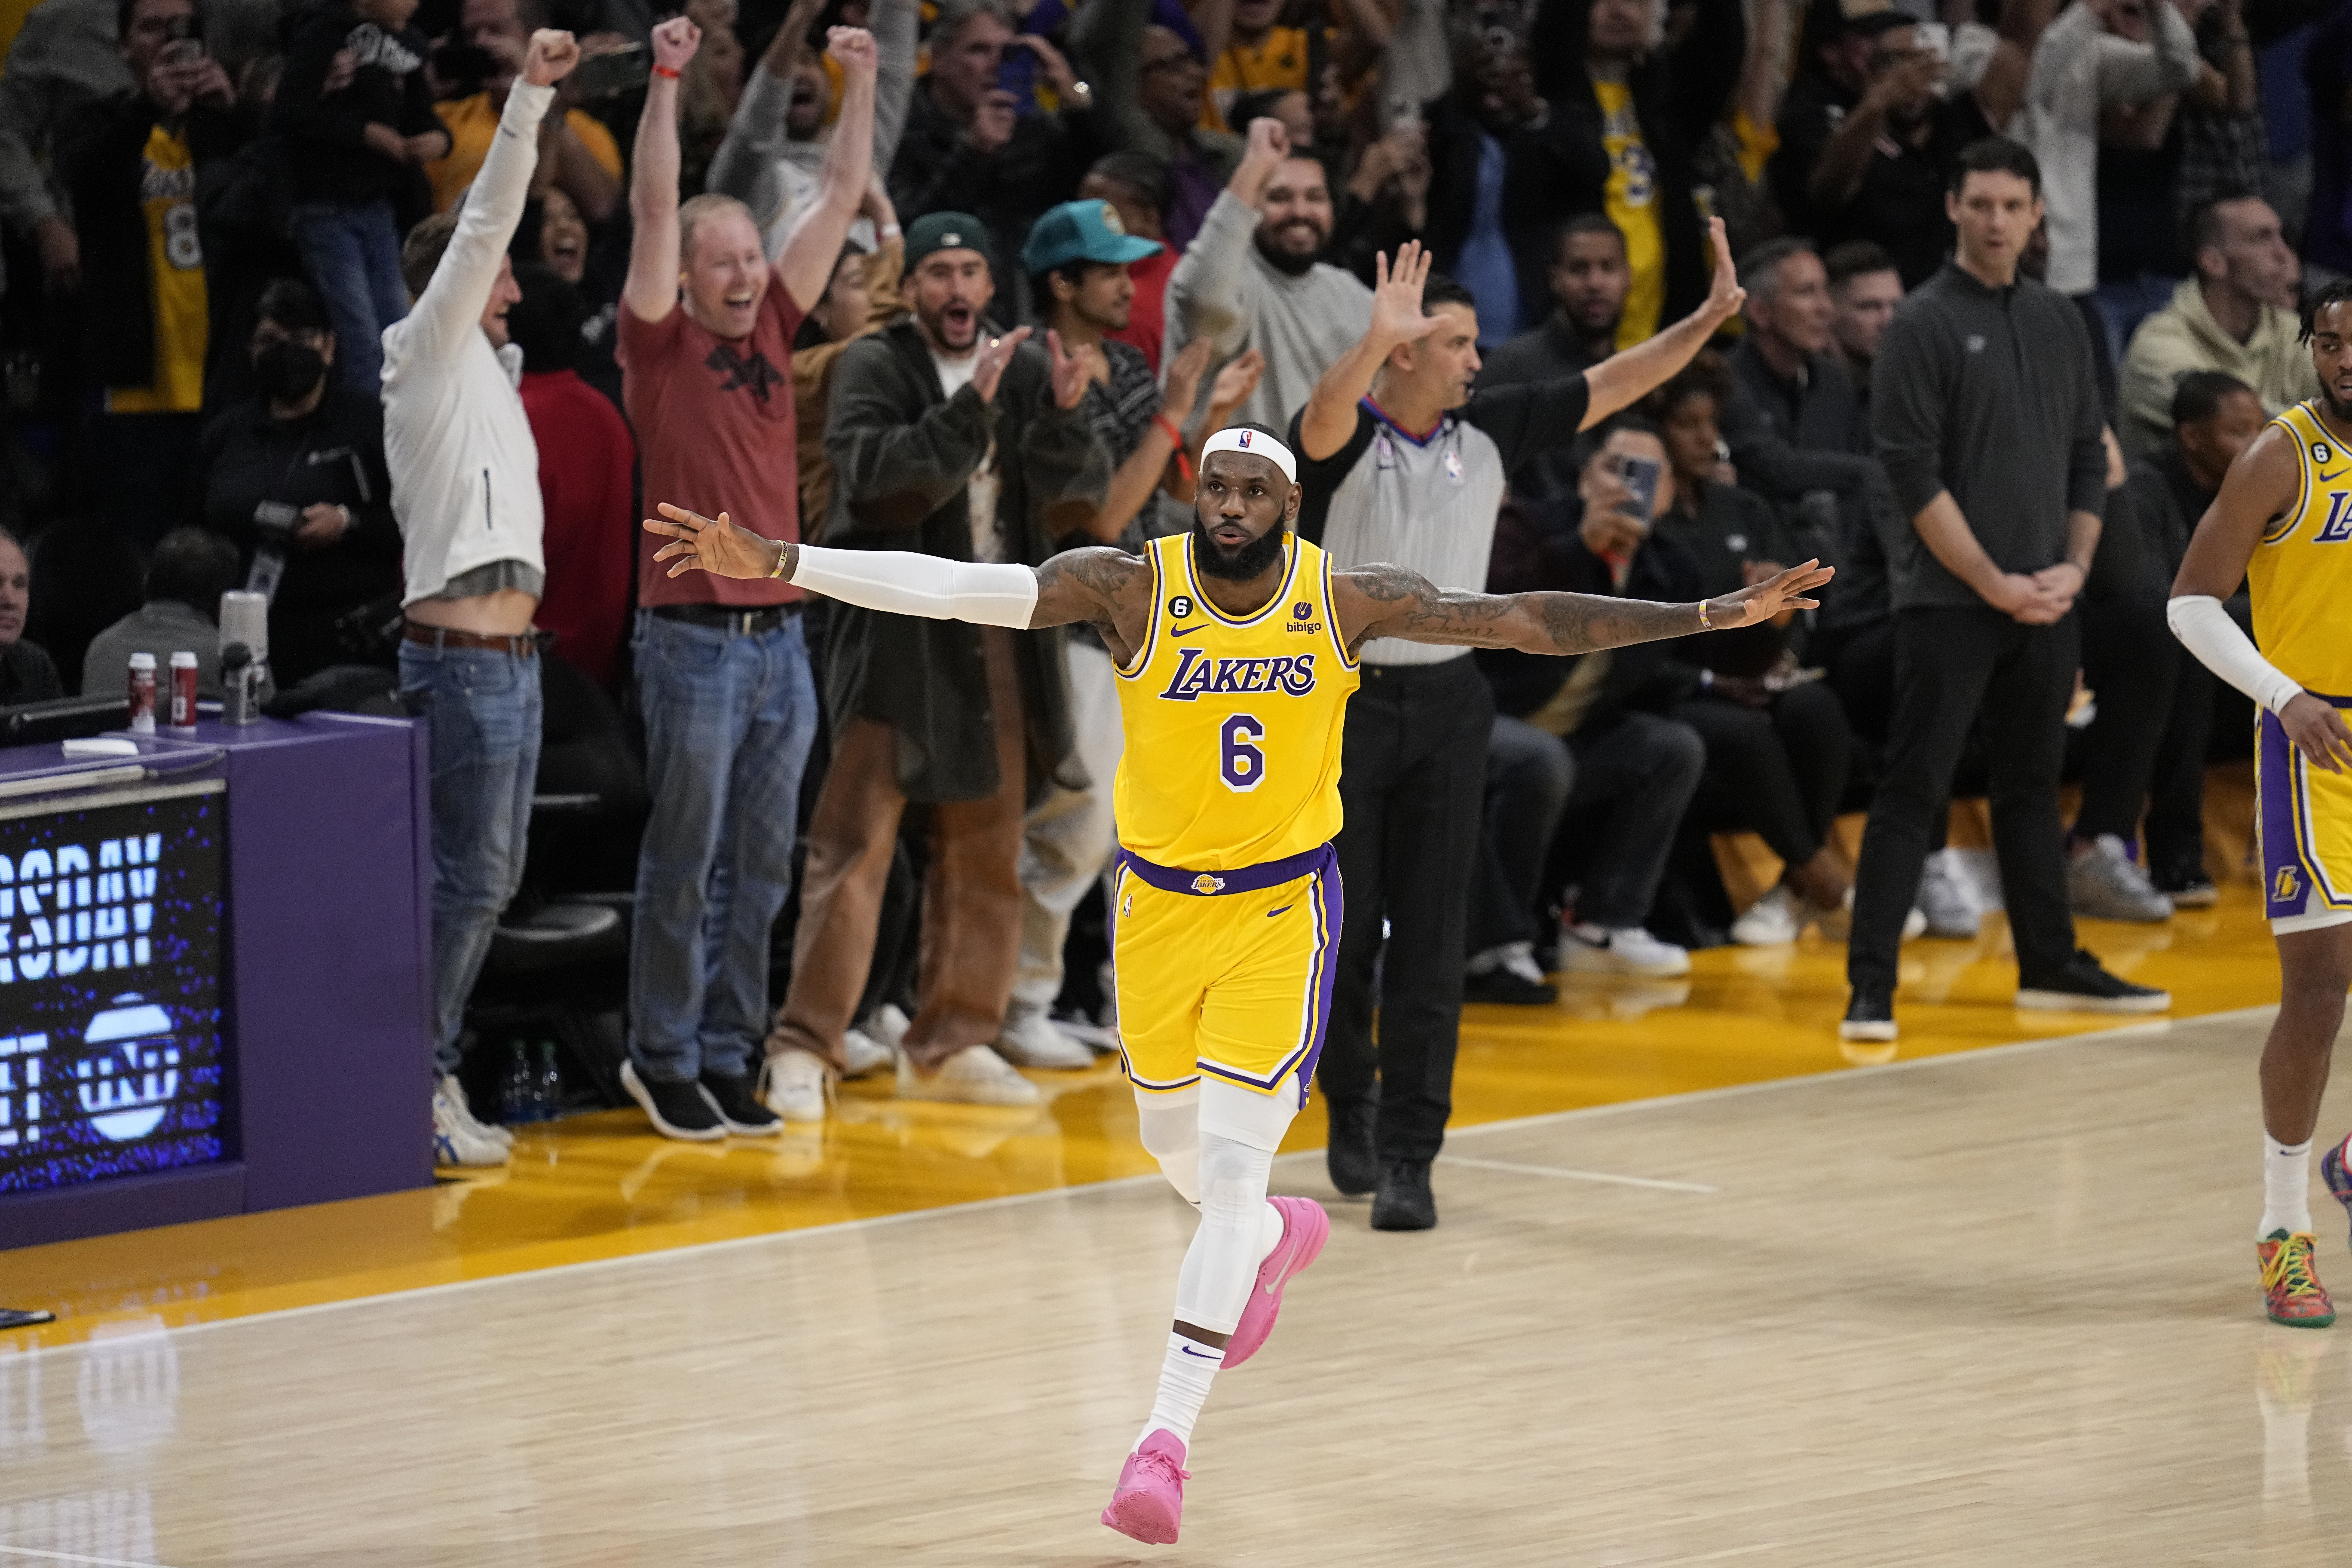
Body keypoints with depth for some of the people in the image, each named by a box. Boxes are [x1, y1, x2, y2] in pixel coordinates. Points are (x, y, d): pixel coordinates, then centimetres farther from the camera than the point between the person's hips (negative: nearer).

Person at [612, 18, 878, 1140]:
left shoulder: (771, 328, 11)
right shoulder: (661, 342, -3)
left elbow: (843, 191, 11)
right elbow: (655, 207, -15)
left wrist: (861, 83, 3)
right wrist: (666, 80, -22)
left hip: (782, 634, 6)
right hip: (695, 635, -6)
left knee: (761, 865, 8)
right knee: (686, 860, -1)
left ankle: (726, 1057, 16)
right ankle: (664, 1058, 7)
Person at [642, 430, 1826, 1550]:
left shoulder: (1349, 601, -13)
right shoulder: (1130, 587, -16)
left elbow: (1524, 622, -11)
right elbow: (954, 588, -24)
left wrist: (1713, 617, -15)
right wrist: (776, 562, -34)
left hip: (1282, 905, -2)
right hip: (1158, 899, 2)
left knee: (1233, 1169, -10)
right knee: (1174, 1142, 19)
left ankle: (1166, 1440, -9)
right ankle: (1279, 1236, 55)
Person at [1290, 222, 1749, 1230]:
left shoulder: (1489, 432, 4)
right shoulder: (1344, 438, -10)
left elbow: (1609, 388, 4)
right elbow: (1325, 416, -34)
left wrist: (1709, 318, -7)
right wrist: (1374, 341, -52)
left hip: (1445, 701, 3)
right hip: (1343, 696, -3)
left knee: (1429, 938, -2)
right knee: (1342, 921, 3)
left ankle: (1409, 1156, -1)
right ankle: (1350, 1109, 28)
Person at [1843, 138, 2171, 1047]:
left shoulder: (2060, 324, 12)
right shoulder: (1926, 324, -7)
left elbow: (2088, 458, 15)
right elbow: (1915, 475, -12)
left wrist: (2073, 567, 0)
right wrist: (1995, 584, -14)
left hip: (2044, 602, 6)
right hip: (1950, 600, -6)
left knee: (2033, 788, 14)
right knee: (1912, 793, -8)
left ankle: (2050, 968, 23)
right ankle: (1870, 989, -9)